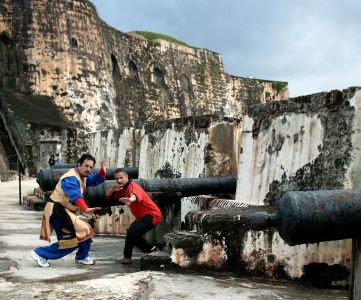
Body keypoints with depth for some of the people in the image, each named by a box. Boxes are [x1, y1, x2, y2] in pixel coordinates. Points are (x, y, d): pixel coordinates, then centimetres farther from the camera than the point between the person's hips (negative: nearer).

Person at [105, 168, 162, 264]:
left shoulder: (133, 186, -21)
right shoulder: (121, 189, 8)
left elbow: (135, 194, -46)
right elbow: (108, 196, 7)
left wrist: (131, 199, -71)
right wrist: (113, 188, -14)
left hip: (152, 215, -10)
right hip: (143, 216, 11)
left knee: (132, 231, -23)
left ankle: (127, 256, -7)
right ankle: (151, 250, 28)